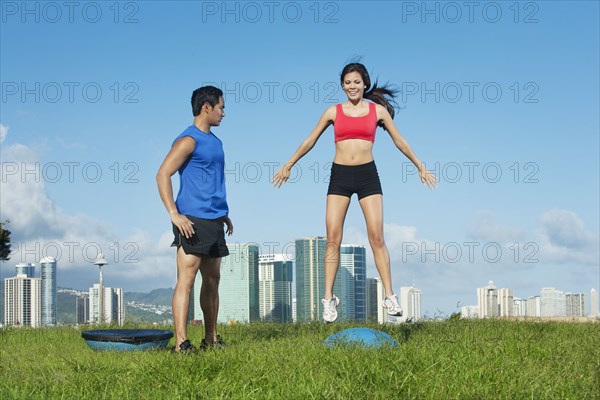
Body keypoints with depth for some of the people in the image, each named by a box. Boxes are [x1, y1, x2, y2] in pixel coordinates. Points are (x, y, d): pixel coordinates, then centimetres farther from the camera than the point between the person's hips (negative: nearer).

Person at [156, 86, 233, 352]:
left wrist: (223, 215, 25)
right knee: (186, 280, -11)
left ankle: (211, 339, 20)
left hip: (213, 221, 9)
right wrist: (174, 214, -22)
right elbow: (162, 175, -16)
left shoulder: (214, 141, 19)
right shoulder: (188, 140, -9)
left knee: (212, 280, 12)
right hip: (193, 221, -9)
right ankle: (181, 342, -14)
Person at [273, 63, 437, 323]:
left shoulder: (378, 110, 6)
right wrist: (288, 165, 20)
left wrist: (420, 167, 19)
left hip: (367, 175, -1)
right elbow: (310, 141, 16)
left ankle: (389, 297, -3)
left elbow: (399, 141, 15)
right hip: (339, 175, 1)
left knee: (377, 237, -6)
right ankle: (329, 299, 0)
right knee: (333, 239, -4)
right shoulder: (333, 112, 8)